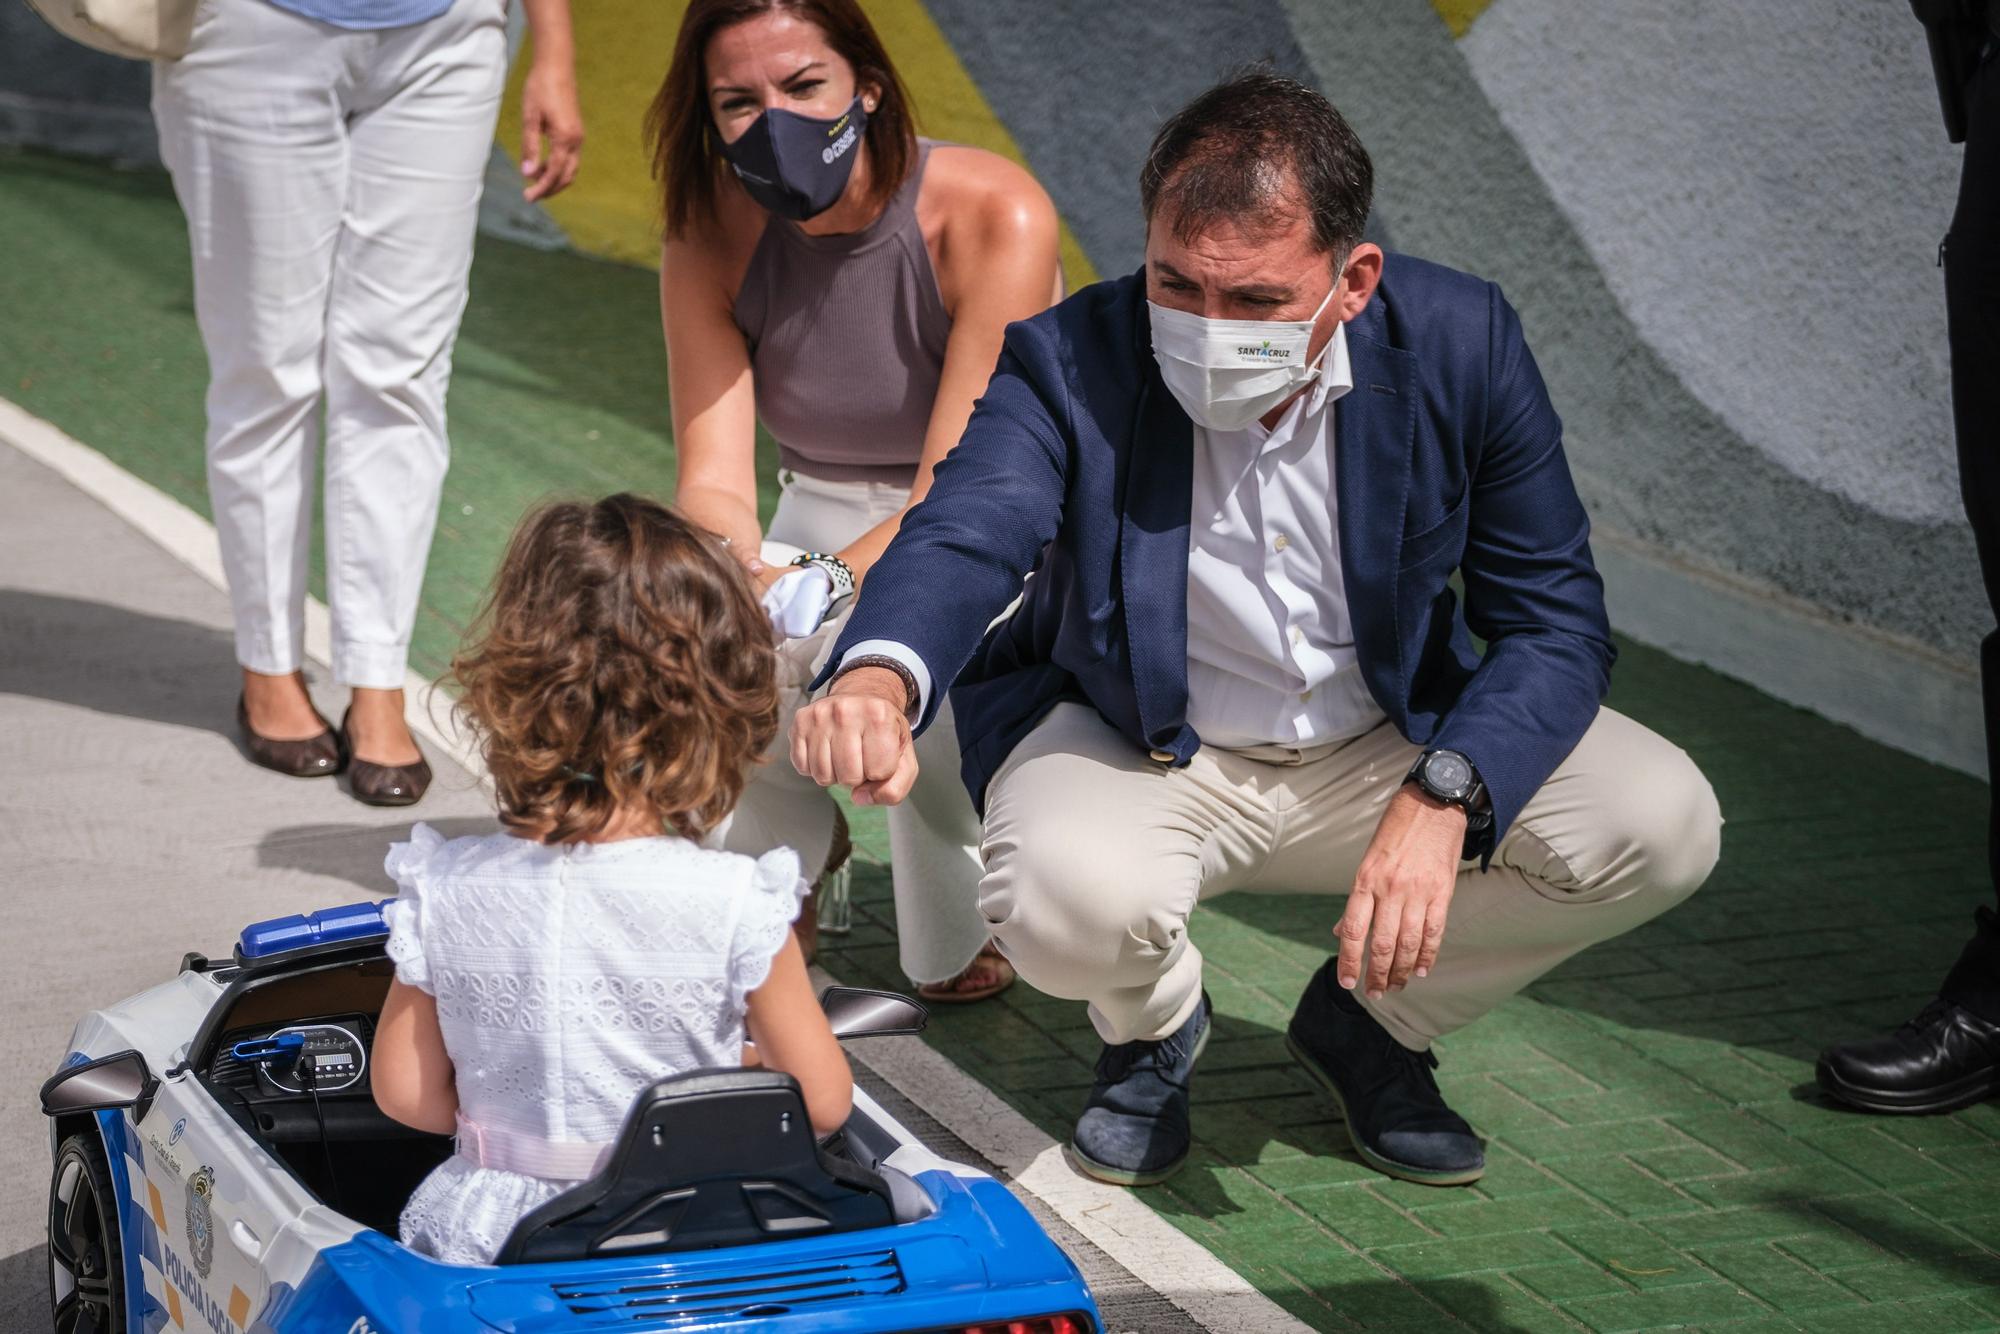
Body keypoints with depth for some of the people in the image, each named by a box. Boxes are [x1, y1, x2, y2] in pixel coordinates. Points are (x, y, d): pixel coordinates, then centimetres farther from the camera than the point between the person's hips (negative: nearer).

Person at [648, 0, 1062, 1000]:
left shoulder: (996, 217, -26)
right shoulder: (711, 237, -12)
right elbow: (711, 479, -19)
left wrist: (819, 589, -48)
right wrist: (739, 570, -43)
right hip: (822, 525, 3)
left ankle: (955, 944, -3)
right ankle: (786, 849, 8)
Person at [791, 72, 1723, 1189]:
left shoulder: (1461, 343, -17)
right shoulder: (1072, 363, -21)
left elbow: (1554, 616, -13)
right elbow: (967, 532, -38)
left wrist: (1442, 800, -31)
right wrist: (879, 677, -63)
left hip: (1389, 745, 3)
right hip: (1138, 750, -2)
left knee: (1665, 824, -19)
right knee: (1065, 907, -36)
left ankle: (1373, 1020, 8)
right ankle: (1153, 1027, 6)